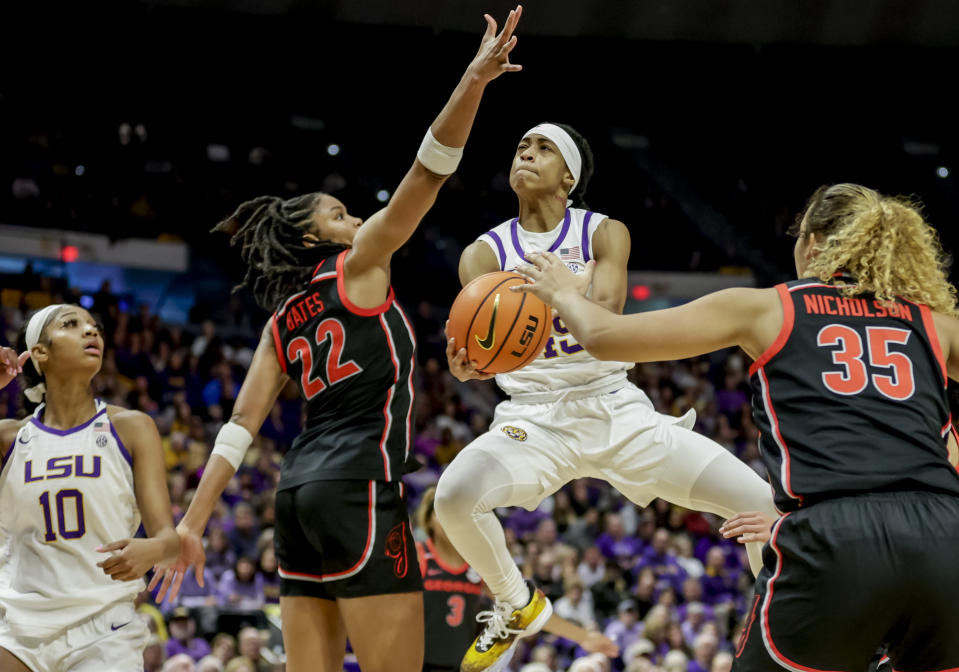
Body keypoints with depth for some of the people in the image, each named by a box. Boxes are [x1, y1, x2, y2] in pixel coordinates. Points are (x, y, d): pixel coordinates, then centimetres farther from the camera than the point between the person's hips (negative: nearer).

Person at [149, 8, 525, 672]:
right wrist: (474, 81, -12)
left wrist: (192, 525, 10)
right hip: (360, 482, -8)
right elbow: (427, 173, -6)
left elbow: (241, 425, 12)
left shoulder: (282, 320, 20)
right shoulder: (358, 265, 4)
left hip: (300, 488, 8)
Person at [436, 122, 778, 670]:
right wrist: (470, 363, -39)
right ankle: (517, 605, 0)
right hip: (534, 417, 0)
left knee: (763, 503, -13)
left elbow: (606, 320, -22)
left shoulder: (604, 233, -3)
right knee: (454, 495, -30)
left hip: (616, 409, 0)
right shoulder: (485, 253, 1)